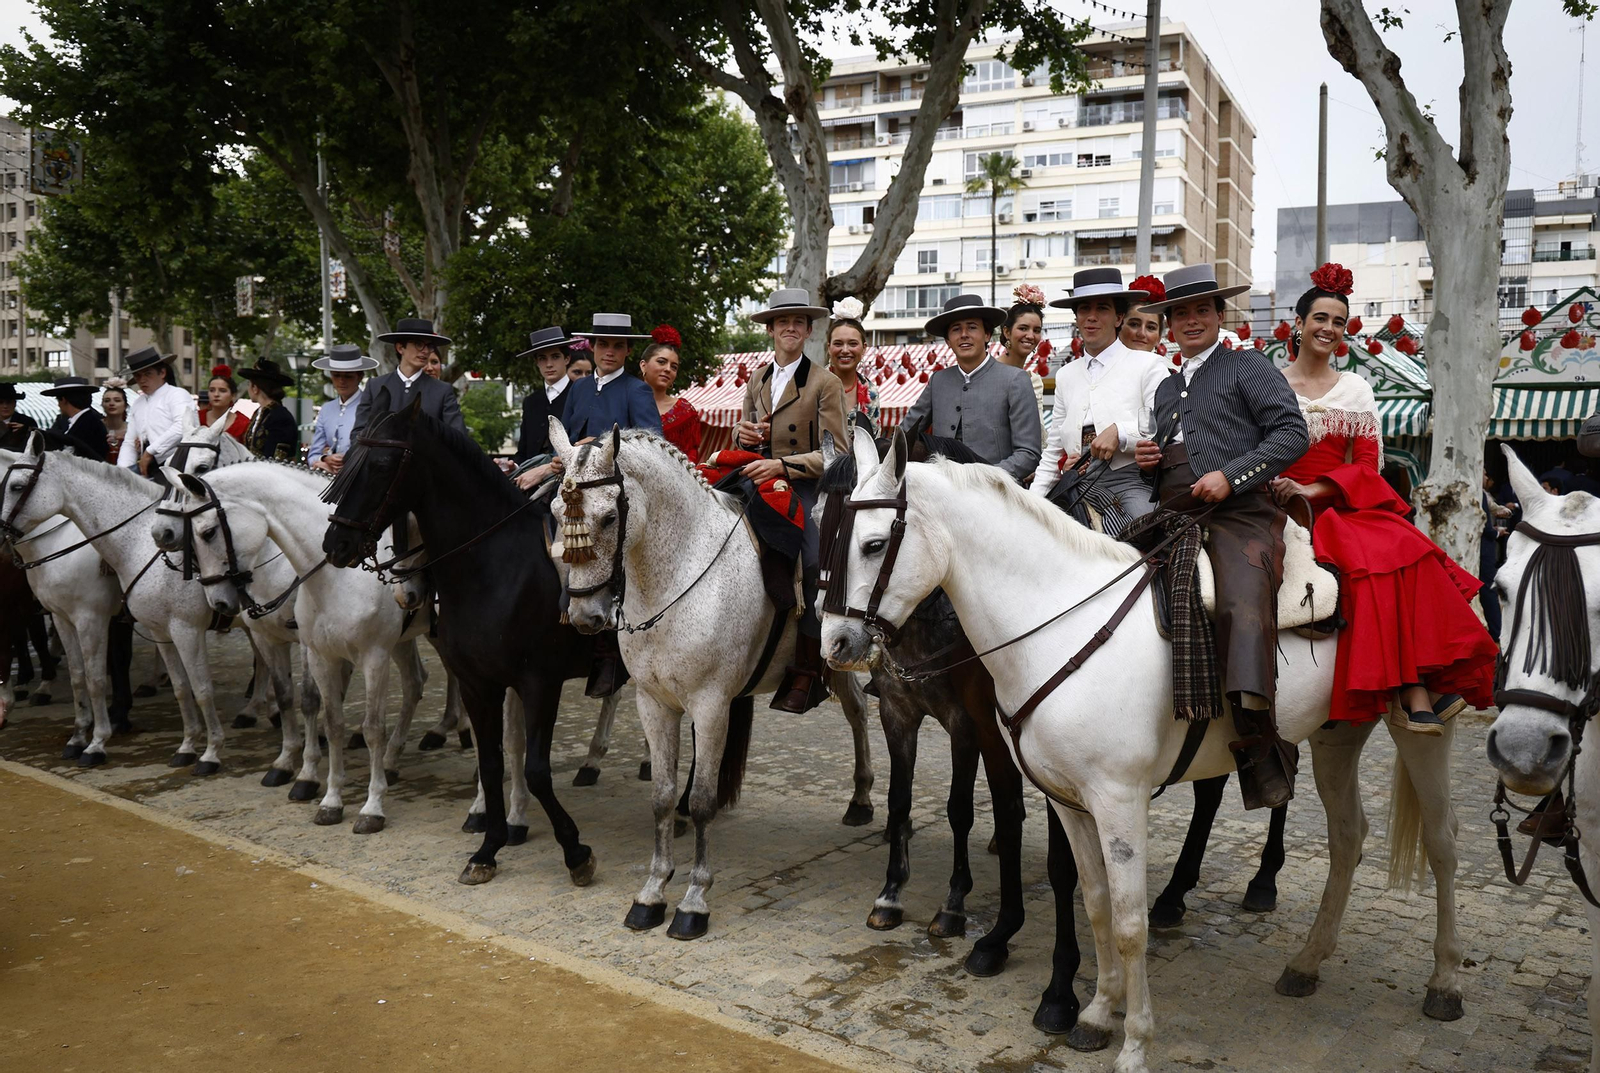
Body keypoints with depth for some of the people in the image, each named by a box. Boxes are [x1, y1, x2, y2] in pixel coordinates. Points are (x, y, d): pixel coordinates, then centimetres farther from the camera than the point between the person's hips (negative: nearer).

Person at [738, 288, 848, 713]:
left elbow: (835, 455, -7)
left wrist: (782, 465, -20)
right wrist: (745, 436, 1)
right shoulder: (756, 383, 18)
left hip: (807, 492, -5)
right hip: (759, 487, 5)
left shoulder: (826, 384, 1)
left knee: (811, 570, -21)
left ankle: (806, 674, -9)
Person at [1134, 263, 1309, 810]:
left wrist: (1230, 475, -13)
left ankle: (1259, 745, -36)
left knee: (1243, 602, -31)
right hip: (1174, 519, 7)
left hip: (1240, 514, -7)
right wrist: (1147, 458, 14)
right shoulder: (1166, 389, 29)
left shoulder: (1249, 366, 10)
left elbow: (1292, 433, -1)